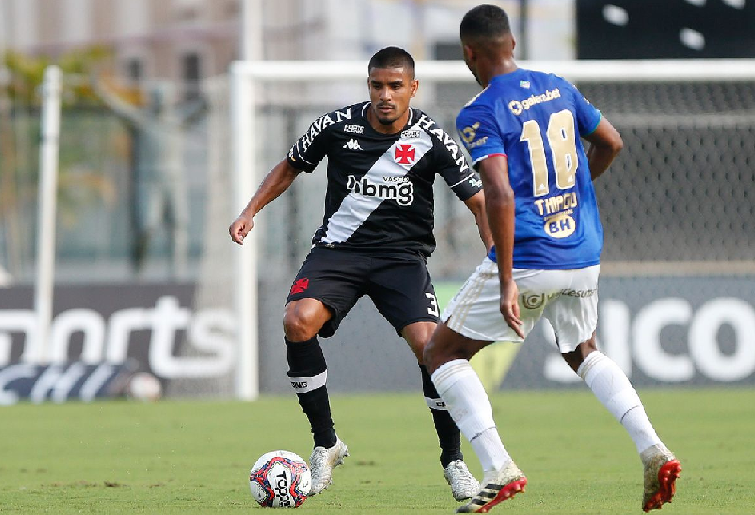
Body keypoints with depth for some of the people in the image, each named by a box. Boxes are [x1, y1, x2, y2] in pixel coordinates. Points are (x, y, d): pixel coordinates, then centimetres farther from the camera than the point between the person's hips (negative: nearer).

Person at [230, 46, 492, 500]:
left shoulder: (431, 139, -6)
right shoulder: (338, 126, -2)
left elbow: (479, 201, -2)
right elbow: (291, 166, 16)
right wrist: (250, 212, 6)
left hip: (402, 254, -1)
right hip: (338, 247, 1)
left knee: (428, 343, -23)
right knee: (299, 321, -26)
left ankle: (453, 460, -3)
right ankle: (327, 444, -10)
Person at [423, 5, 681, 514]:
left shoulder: (480, 114, -13)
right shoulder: (558, 88, 8)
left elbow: (500, 196, -22)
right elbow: (612, 143, 19)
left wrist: (506, 282, -22)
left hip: (526, 258, -7)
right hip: (584, 256, 7)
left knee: (443, 353, 8)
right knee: (583, 352, 30)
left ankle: (499, 470, -7)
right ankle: (654, 451, 11)